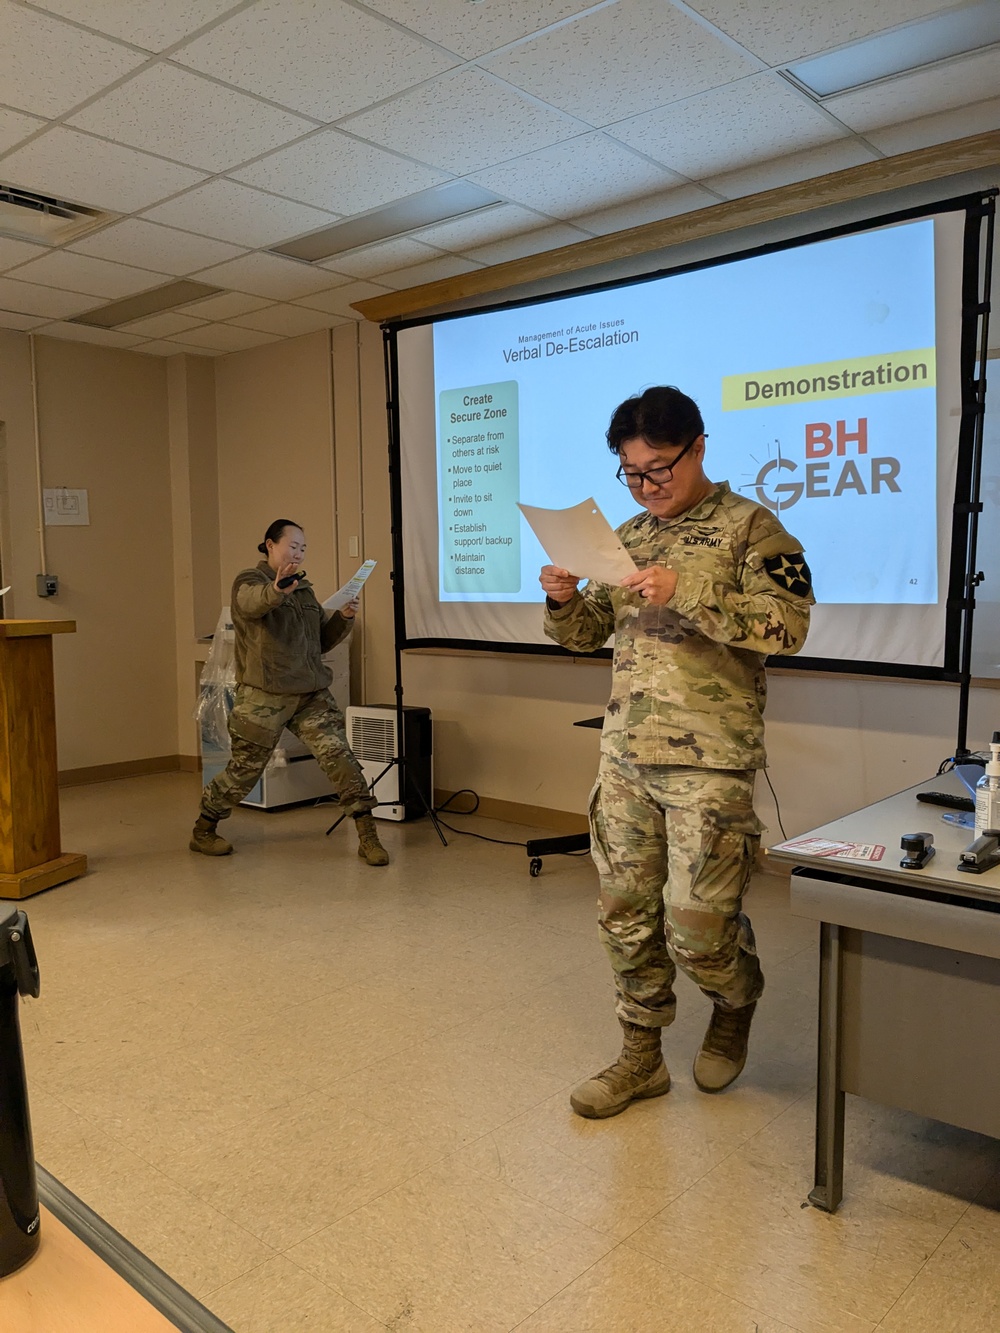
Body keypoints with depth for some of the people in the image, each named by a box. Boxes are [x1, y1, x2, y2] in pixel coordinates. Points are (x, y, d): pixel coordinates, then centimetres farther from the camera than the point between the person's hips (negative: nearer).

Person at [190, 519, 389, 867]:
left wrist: (343, 617, 0)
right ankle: (203, 832, 28)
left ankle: (368, 837, -5)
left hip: (311, 694, 5)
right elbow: (253, 602, -28)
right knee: (244, 770, 5)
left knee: (338, 755, -10)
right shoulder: (249, 581, -2)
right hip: (264, 695, -5)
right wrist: (276, 590, -50)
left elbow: (322, 640, 19)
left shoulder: (304, 589, 17)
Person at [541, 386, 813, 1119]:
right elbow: (588, 633, 17)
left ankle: (736, 1007, 33)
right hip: (625, 755, 6)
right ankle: (641, 1057, 27)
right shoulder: (627, 536, 13)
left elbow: (790, 624, -15)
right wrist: (563, 599, -6)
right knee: (626, 913, 10)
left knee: (697, 927, -2)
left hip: (708, 762, -5)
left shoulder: (748, 525, -4)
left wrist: (687, 593, -25)